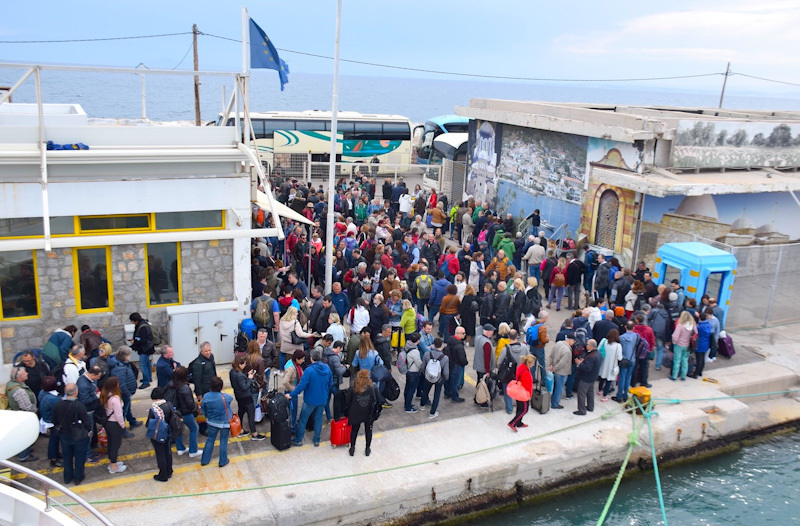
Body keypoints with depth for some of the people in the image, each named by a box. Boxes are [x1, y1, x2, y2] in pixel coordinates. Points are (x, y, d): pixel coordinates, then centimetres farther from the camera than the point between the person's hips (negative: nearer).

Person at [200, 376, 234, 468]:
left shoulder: (206, 397, -19)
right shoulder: (225, 397, -27)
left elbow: (203, 410, -4)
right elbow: (231, 399, -2)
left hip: (212, 422, 3)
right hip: (225, 422, -2)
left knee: (210, 440, 21)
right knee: (223, 441, 14)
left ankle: (204, 460, 33)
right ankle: (223, 461, 27)